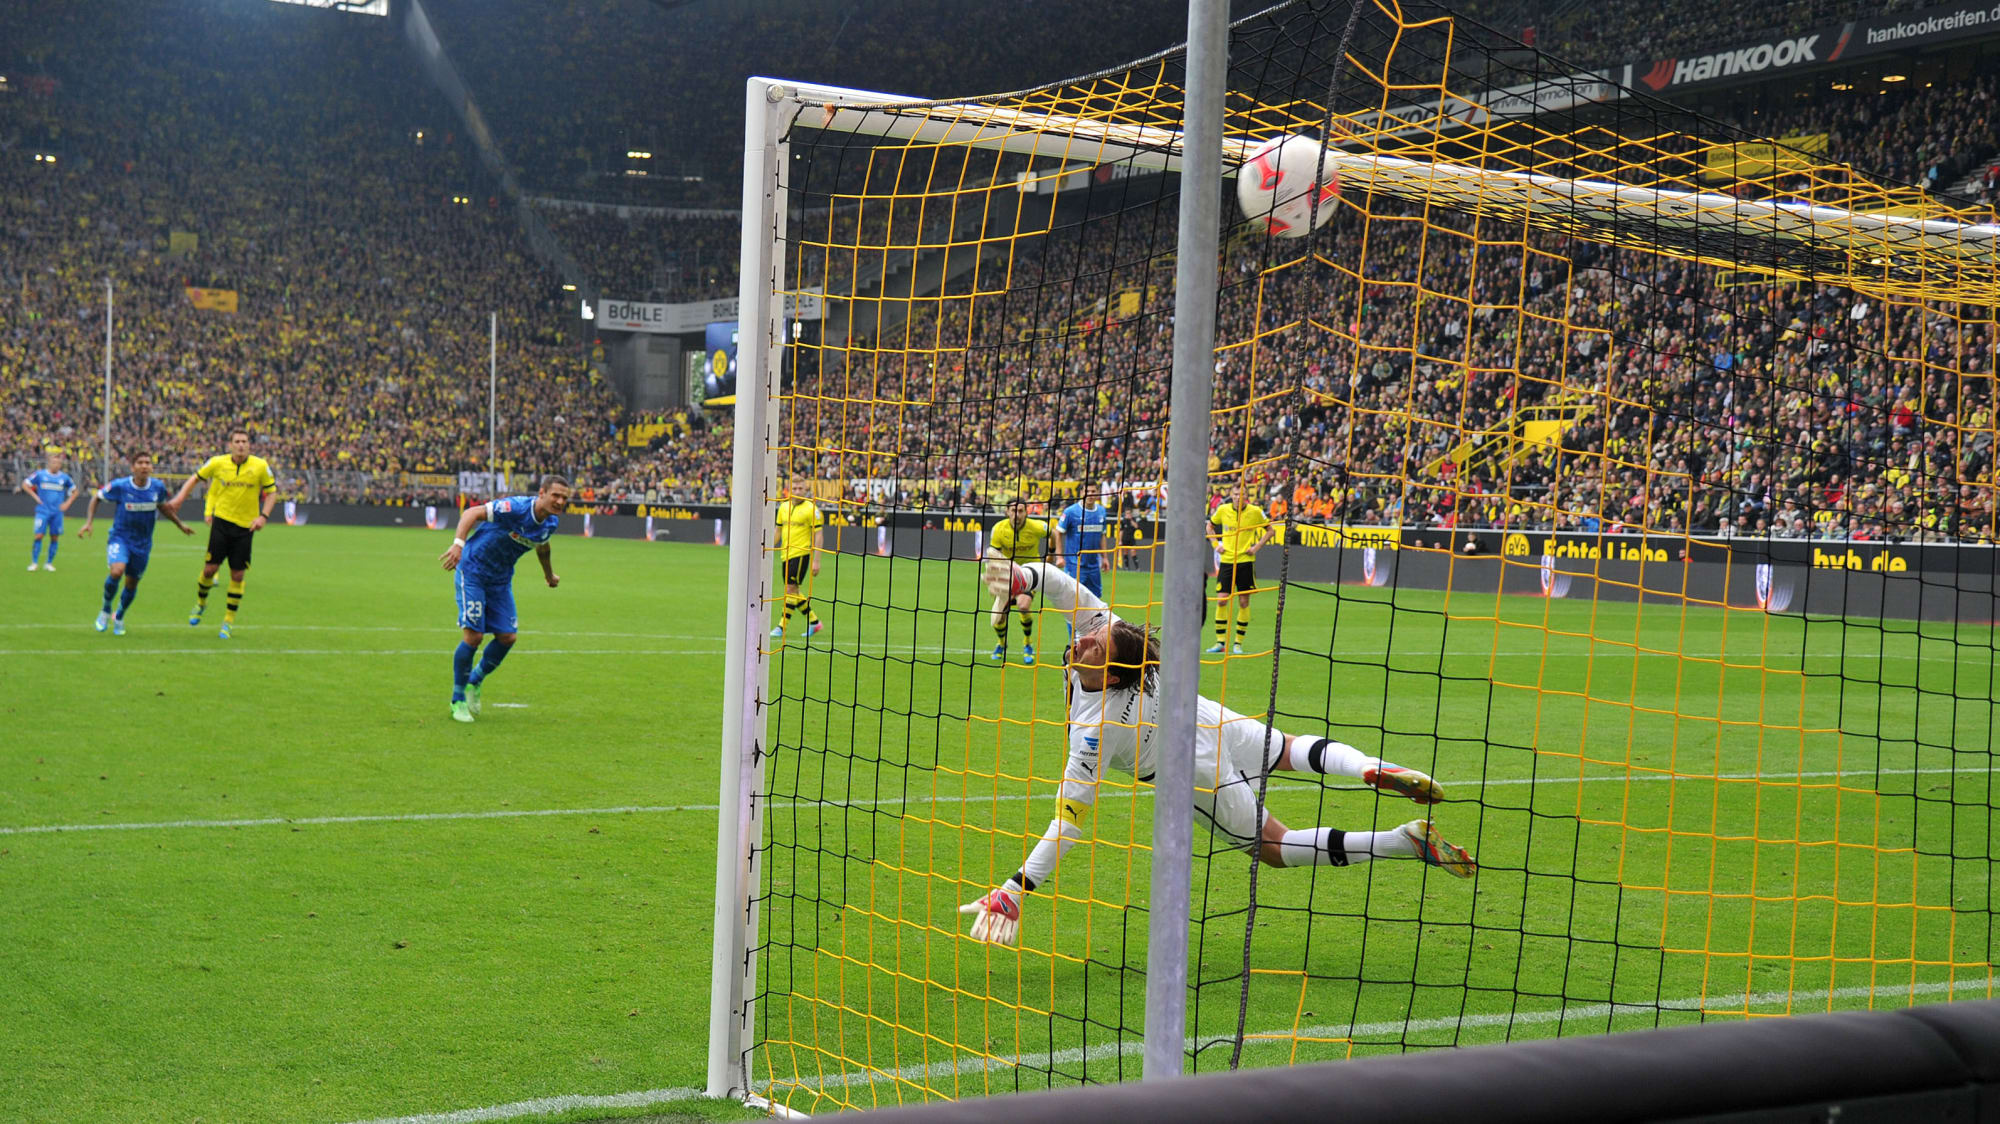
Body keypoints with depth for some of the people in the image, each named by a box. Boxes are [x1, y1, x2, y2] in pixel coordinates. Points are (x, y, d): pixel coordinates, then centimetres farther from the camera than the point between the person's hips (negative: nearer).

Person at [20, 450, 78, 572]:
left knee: (54, 538, 3)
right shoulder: (40, 474, -1)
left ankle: (49, 563, 14)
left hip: (57, 512, 2)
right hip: (43, 511, -2)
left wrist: (67, 503, 5)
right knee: (39, 536, -11)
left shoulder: (64, 477, 5)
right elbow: (25, 484, 7)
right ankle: (34, 563, -3)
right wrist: (35, 496, -3)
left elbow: (74, 491, 18)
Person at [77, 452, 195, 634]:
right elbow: (96, 497, 2)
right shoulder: (119, 486, -15)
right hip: (120, 538, -3)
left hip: (143, 543, 3)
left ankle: (119, 617, 40)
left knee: (132, 583, 11)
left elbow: (162, 506, 17)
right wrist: (88, 522, -6)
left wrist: (180, 525, 20)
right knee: (117, 572, -28)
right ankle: (105, 610, -1)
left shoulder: (158, 487, -5)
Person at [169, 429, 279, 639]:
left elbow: (272, 491, 4)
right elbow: (196, 477, 10)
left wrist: (263, 516, -8)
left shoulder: (260, 466, -6)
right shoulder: (218, 463, -4)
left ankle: (228, 621, 15)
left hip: (245, 526, 0)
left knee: (238, 575, 1)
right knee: (210, 568, -3)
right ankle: (200, 603, 28)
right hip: (221, 520, 0)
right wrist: (180, 497, -1)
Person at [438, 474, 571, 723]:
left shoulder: (551, 523, -3)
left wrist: (549, 574, 36)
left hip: (501, 579, 7)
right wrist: (459, 543, -40)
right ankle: (458, 700, 3)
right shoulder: (516, 507, -26)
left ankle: (475, 682, 24)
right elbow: (473, 513, -25)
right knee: (473, 635, -13)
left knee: (508, 637, -1)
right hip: (472, 570, -7)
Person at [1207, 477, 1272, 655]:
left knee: (1243, 602, 1)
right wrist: (1216, 544, 5)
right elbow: (1210, 526, 18)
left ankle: (1239, 643, 9)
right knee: (1221, 600, -5)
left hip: (1246, 561, -1)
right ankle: (1220, 641, 2)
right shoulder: (1222, 510, 0)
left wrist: (1257, 546, -3)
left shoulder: (1255, 512, -5)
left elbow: (1269, 530, 9)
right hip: (1226, 560, 1)